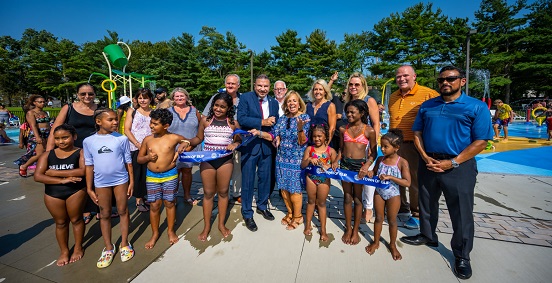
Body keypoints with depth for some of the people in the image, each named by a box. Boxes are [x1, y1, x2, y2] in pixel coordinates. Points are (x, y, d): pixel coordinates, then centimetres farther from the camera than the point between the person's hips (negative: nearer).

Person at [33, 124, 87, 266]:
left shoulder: (80, 152, -6)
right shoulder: (47, 155, 2)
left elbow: (83, 170, -21)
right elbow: (37, 176, -6)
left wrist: (55, 172, -15)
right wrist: (62, 180, -18)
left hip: (76, 191, -3)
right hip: (53, 194, 3)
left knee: (76, 219, 12)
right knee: (60, 223, 16)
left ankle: (78, 248, 32)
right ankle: (64, 251, 34)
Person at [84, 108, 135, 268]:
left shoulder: (122, 139, -7)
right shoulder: (89, 141, -3)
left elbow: (128, 162, -1)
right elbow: (89, 166, 2)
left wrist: (131, 182, -2)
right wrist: (89, 188, 2)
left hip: (121, 180, -1)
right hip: (101, 183, 2)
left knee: (123, 211, 10)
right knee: (104, 215, 13)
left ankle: (124, 245, 26)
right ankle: (109, 248, 29)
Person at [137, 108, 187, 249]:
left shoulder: (174, 138, -7)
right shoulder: (147, 139, 0)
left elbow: (190, 142, 9)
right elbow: (139, 159, 9)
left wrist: (181, 149, -9)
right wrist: (148, 157, -13)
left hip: (170, 175, -1)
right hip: (152, 176, 2)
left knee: (170, 203, 9)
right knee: (154, 205, 6)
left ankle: (171, 230, 29)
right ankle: (155, 233, 26)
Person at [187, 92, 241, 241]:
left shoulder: (233, 123, 2)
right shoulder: (205, 120, 2)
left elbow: (238, 141, 8)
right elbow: (199, 138, 10)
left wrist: (235, 144, -13)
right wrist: (187, 142, -7)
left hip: (225, 161, 0)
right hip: (207, 160, 0)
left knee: (223, 192, 11)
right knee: (208, 193, 9)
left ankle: (221, 224, 29)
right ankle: (206, 226, 25)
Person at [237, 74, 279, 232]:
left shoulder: (273, 102, 8)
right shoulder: (245, 98, -6)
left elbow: (275, 123, 12)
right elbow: (241, 119, -17)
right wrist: (262, 122, -20)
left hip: (266, 145, 5)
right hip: (249, 145, -4)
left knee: (265, 178, 15)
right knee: (247, 180, 3)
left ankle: (262, 206, 37)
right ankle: (247, 213, 21)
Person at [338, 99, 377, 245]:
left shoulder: (369, 131, -5)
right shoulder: (343, 129, 5)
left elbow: (373, 152, 0)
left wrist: (366, 165, -14)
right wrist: (336, 160, -3)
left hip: (359, 164, -3)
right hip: (345, 163, 3)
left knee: (357, 198, 9)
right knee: (347, 197, 11)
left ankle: (355, 231, 25)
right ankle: (348, 229, 26)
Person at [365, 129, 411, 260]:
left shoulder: (402, 162, -17)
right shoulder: (380, 159, -5)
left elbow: (407, 182, -21)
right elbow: (375, 172, 9)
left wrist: (390, 177, -30)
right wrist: (371, 173, -14)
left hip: (393, 195, -3)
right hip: (379, 193, 3)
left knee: (392, 220, 13)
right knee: (378, 218, 15)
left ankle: (392, 245, 35)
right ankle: (376, 242, 33)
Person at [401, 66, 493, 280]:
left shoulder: (477, 107, -3)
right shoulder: (427, 106, 9)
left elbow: (481, 141, -9)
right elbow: (417, 133, 7)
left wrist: (452, 163, -17)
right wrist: (425, 157, -7)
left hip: (459, 166, -4)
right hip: (428, 163, 4)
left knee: (461, 213, 5)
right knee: (426, 204, 17)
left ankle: (462, 256, 24)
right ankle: (427, 236, 39)